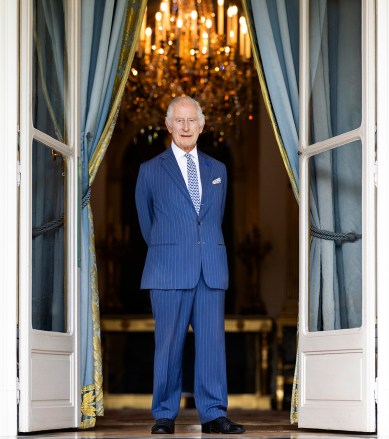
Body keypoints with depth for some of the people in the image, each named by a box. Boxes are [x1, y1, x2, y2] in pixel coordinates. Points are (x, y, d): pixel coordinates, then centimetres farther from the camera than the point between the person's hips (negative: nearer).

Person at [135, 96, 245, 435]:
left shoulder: (218, 170, 16)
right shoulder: (151, 171, 7)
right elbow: (147, 224, 14)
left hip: (212, 270, 3)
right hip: (169, 271, -3)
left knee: (212, 342, 0)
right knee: (169, 344, -1)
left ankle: (213, 414, 4)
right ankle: (165, 416, 7)